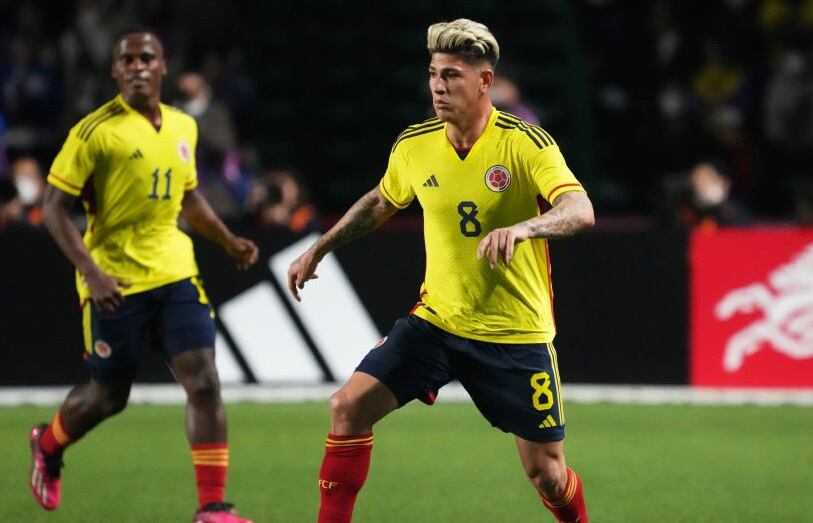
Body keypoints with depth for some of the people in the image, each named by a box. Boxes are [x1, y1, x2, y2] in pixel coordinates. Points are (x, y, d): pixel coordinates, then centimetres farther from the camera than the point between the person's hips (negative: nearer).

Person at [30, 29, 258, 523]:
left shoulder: (183, 127, 8)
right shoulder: (96, 131, -11)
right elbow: (54, 208, -10)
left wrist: (229, 241, 11)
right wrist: (91, 272, -20)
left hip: (175, 274, 4)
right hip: (116, 283, -4)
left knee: (204, 382, -11)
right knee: (108, 397, 9)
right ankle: (48, 445, 41)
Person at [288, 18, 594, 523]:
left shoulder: (527, 142, -15)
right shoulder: (414, 145, 0)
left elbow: (581, 210, -30)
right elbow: (380, 203, 21)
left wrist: (520, 228, -48)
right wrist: (318, 250, 23)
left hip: (516, 335, -4)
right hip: (436, 319, 4)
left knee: (545, 471, -1)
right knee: (349, 406, -12)